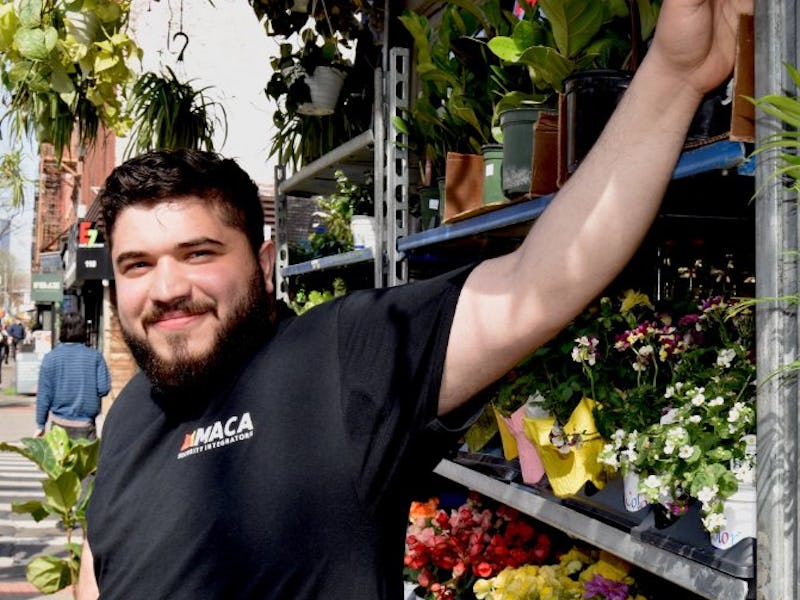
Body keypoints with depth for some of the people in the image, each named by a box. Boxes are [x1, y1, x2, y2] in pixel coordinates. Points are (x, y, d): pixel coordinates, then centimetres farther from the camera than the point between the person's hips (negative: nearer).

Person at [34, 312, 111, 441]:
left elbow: (43, 395, -2)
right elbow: (104, 388, -8)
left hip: (60, 423, 1)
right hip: (86, 425, -1)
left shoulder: (51, 358, -4)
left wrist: (40, 425, 6)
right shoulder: (95, 356, -5)